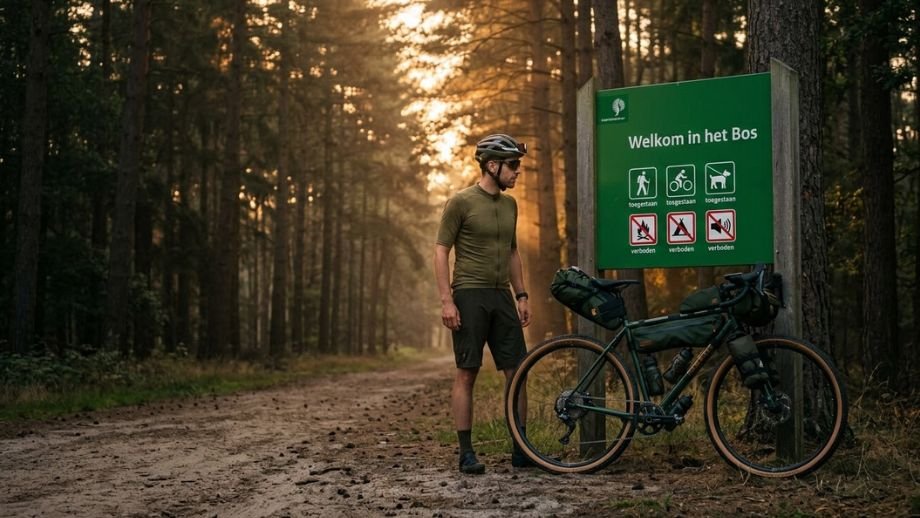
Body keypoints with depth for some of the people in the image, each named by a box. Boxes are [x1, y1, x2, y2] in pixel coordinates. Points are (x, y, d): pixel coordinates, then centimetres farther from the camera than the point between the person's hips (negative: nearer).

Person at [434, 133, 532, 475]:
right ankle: (466, 453, 3)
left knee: (517, 372, 3)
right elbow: (441, 252, -8)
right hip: (469, 296, -6)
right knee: (467, 373, -2)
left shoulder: (509, 205, 14)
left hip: (502, 297, 6)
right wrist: (446, 300, -15)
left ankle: (521, 449, 10)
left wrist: (521, 295, 14)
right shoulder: (461, 202, -6)